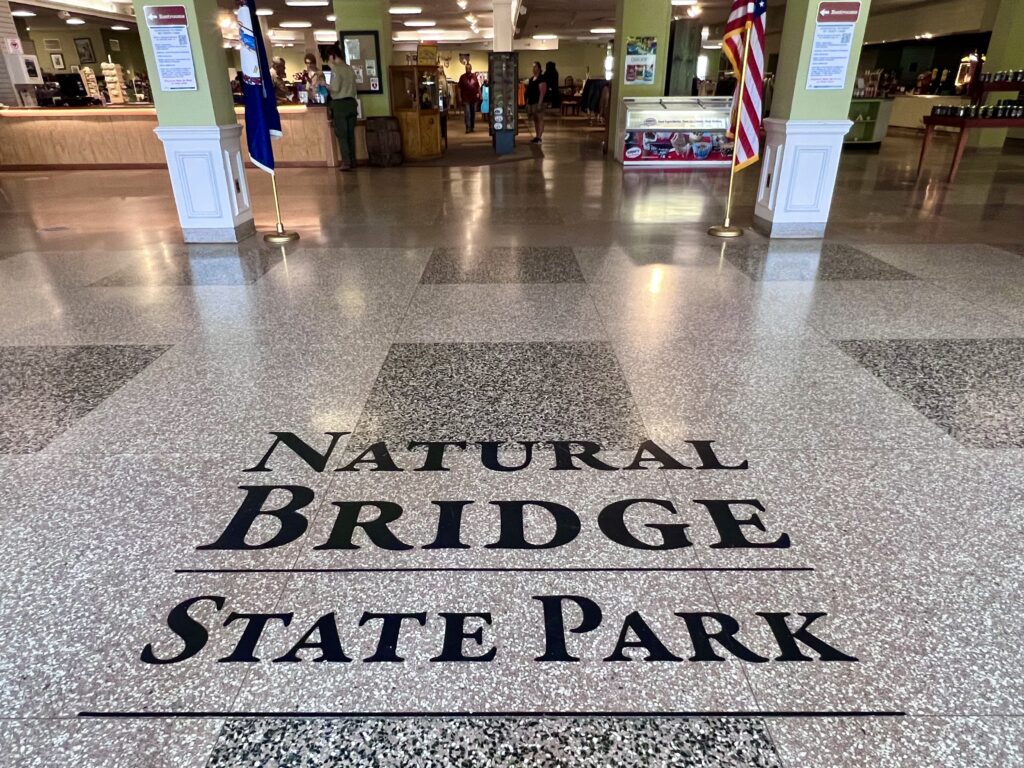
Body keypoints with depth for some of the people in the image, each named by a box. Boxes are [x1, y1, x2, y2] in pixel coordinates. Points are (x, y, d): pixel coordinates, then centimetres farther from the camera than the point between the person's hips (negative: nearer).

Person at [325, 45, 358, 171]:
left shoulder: (336, 69, -10)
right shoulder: (350, 69, 11)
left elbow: (335, 88, -15)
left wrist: (325, 86, 2)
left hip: (340, 104, -6)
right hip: (352, 103, 6)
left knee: (341, 134, -1)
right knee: (351, 134, 8)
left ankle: (346, 162, -5)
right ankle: (353, 163, 8)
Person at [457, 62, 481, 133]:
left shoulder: (474, 76, 8)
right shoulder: (462, 77, 0)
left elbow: (478, 86, 15)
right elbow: (459, 88, 0)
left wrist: (478, 93, 4)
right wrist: (460, 97, -5)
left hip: (474, 98, 3)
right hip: (466, 99, -3)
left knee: (473, 113, 8)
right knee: (467, 113, -11)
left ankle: (472, 127, 17)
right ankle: (468, 128, -13)